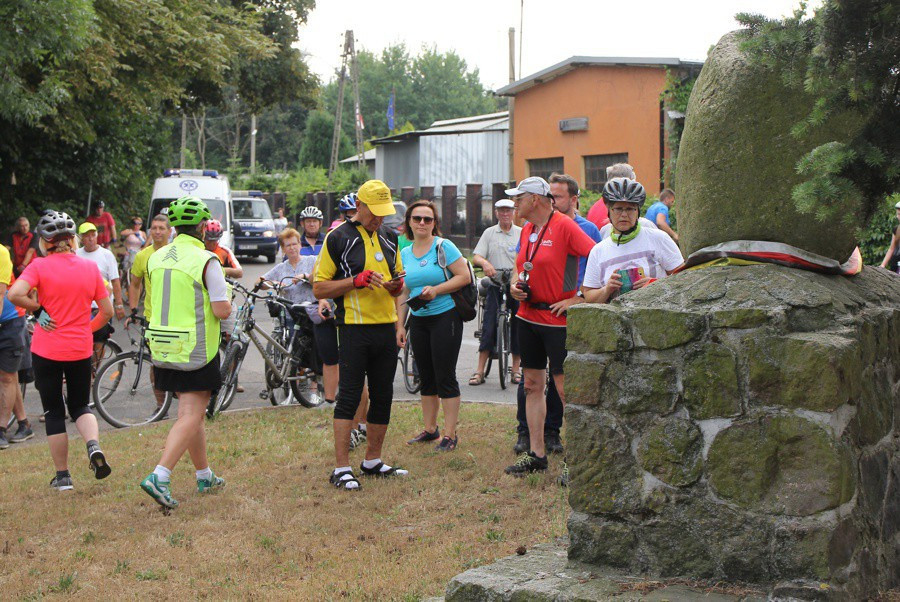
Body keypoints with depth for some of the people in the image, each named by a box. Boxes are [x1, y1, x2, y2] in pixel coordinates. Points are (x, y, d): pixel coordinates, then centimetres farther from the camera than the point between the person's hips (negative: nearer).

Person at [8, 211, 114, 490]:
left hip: (47, 349, -2)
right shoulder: (90, 267, 1)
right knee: (80, 406, 19)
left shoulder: (40, 266, -9)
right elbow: (107, 311, 3)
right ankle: (94, 446, -10)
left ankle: (62, 476, 13)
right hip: (81, 349, 3)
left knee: (54, 412, 10)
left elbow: (15, 294, -25)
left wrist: (37, 310, -8)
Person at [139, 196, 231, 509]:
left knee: (190, 410, 16)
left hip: (162, 346, 7)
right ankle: (159, 476, -17)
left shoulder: (157, 258, 7)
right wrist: (226, 299, 5)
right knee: (190, 416, -4)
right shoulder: (206, 261, -13)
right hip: (196, 350, -7)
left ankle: (205, 475, 26)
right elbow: (222, 310, -17)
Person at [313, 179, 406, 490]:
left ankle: (373, 461, 21)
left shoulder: (389, 238, 15)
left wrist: (396, 285, 1)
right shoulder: (338, 238, -4)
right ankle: (342, 468, -3)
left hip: (386, 329, 6)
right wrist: (357, 280, -17)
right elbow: (319, 288, -6)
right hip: (354, 328, -6)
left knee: (383, 397, 9)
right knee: (349, 397, -6)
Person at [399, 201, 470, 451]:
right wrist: (399, 325, 12)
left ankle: (450, 434, 1)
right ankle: (430, 429, 25)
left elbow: (464, 276, -11)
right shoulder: (404, 253, 10)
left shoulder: (444, 246, -7)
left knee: (445, 377, -4)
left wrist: (436, 290, -20)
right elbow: (405, 292, 15)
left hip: (445, 317, -6)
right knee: (426, 377, 13)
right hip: (418, 320, 6)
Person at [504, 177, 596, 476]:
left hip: (558, 319, -8)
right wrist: (516, 286, 4)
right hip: (528, 315, 8)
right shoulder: (527, 230, 11)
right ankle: (535, 454, 18)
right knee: (532, 385, 10)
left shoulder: (565, 226, -13)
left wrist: (577, 299, -17)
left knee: (565, 389, -4)